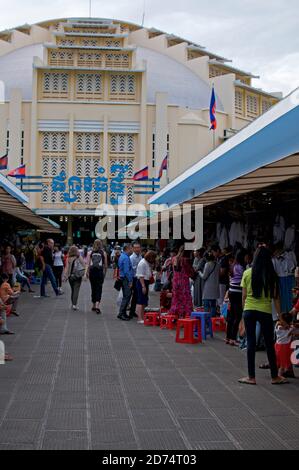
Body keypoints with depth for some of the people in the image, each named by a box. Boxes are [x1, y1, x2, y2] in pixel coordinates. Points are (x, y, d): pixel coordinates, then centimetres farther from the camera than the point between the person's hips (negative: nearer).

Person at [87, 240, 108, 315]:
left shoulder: (91, 253, 3)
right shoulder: (103, 253, 0)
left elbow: (88, 264, -1)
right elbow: (105, 265, 2)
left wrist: (87, 273, 8)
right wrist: (105, 273, 15)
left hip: (92, 272, 2)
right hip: (100, 272, -2)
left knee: (93, 289, 14)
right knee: (99, 289, -2)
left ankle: (94, 306, 25)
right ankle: (97, 305, -18)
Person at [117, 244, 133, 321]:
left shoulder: (122, 256, 15)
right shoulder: (126, 258, -18)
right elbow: (127, 271, -21)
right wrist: (130, 281, -18)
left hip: (123, 278, 11)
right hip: (126, 279, -11)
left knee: (126, 296, 15)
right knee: (126, 296, -8)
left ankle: (123, 313, 19)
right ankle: (121, 314, -6)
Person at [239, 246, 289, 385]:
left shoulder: (247, 273, -1)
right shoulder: (272, 275, -4)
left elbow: (244, 296, 2)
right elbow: (275, 297, -2)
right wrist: (280, 315, 5)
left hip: (249, 311, 1)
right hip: (265, 311, -1)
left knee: (251, 343, 6)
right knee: (269, 344, 10)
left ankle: (251, 377, 8)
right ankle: (275, 377, 19)